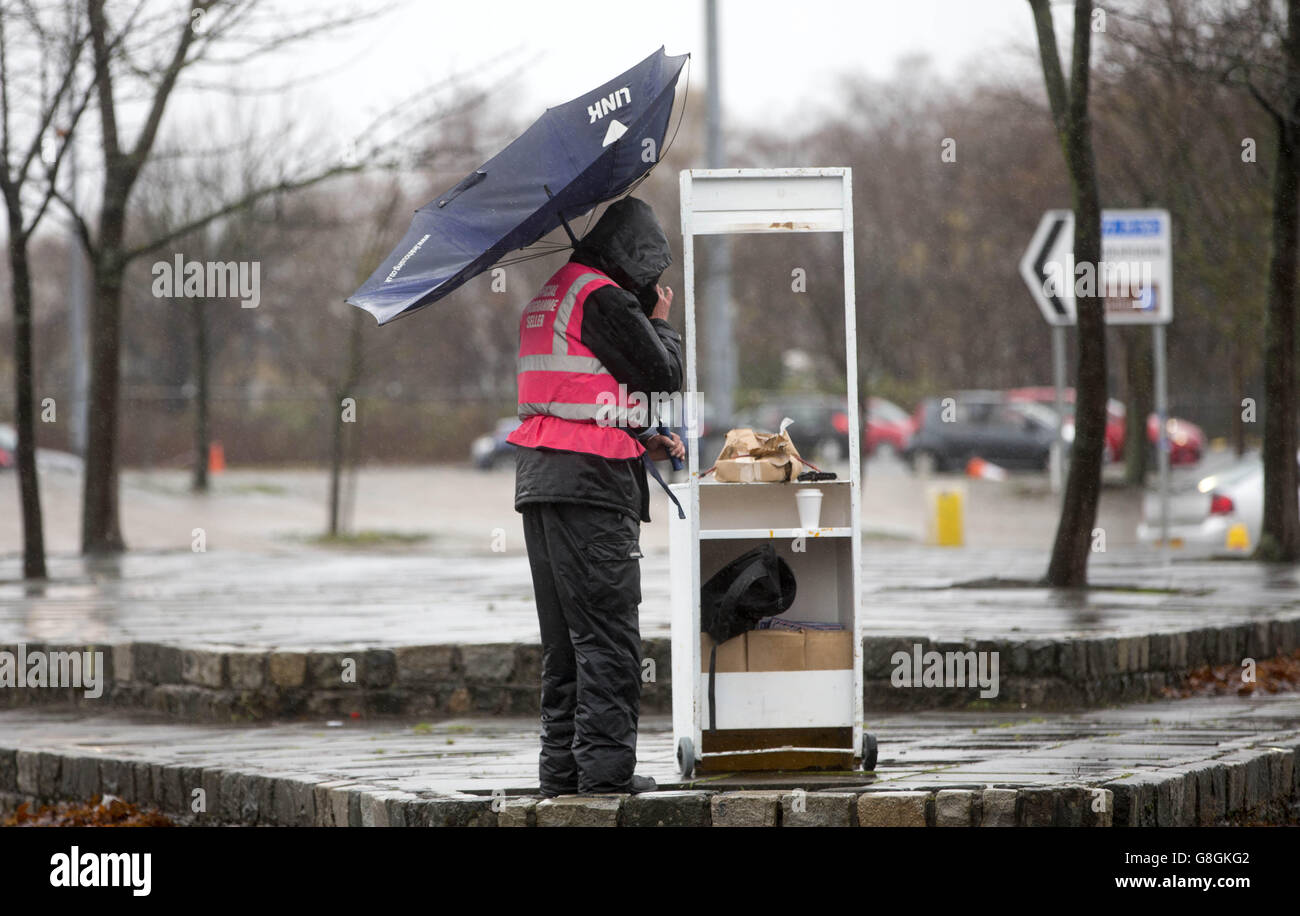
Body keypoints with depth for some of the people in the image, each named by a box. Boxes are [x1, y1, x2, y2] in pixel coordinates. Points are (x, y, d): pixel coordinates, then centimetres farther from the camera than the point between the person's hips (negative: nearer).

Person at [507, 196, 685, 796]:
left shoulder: (545, 297, 19)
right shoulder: (604, 298, -10)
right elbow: (663, 375, -7)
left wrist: (646, 441, 19)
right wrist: (660, 322, 11)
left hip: (538, 476, 9)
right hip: (591, 478, -9)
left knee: (564, 636, 12)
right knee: (608, 634, -7)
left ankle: (562, 766, 13)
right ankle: (605, 765, -9)